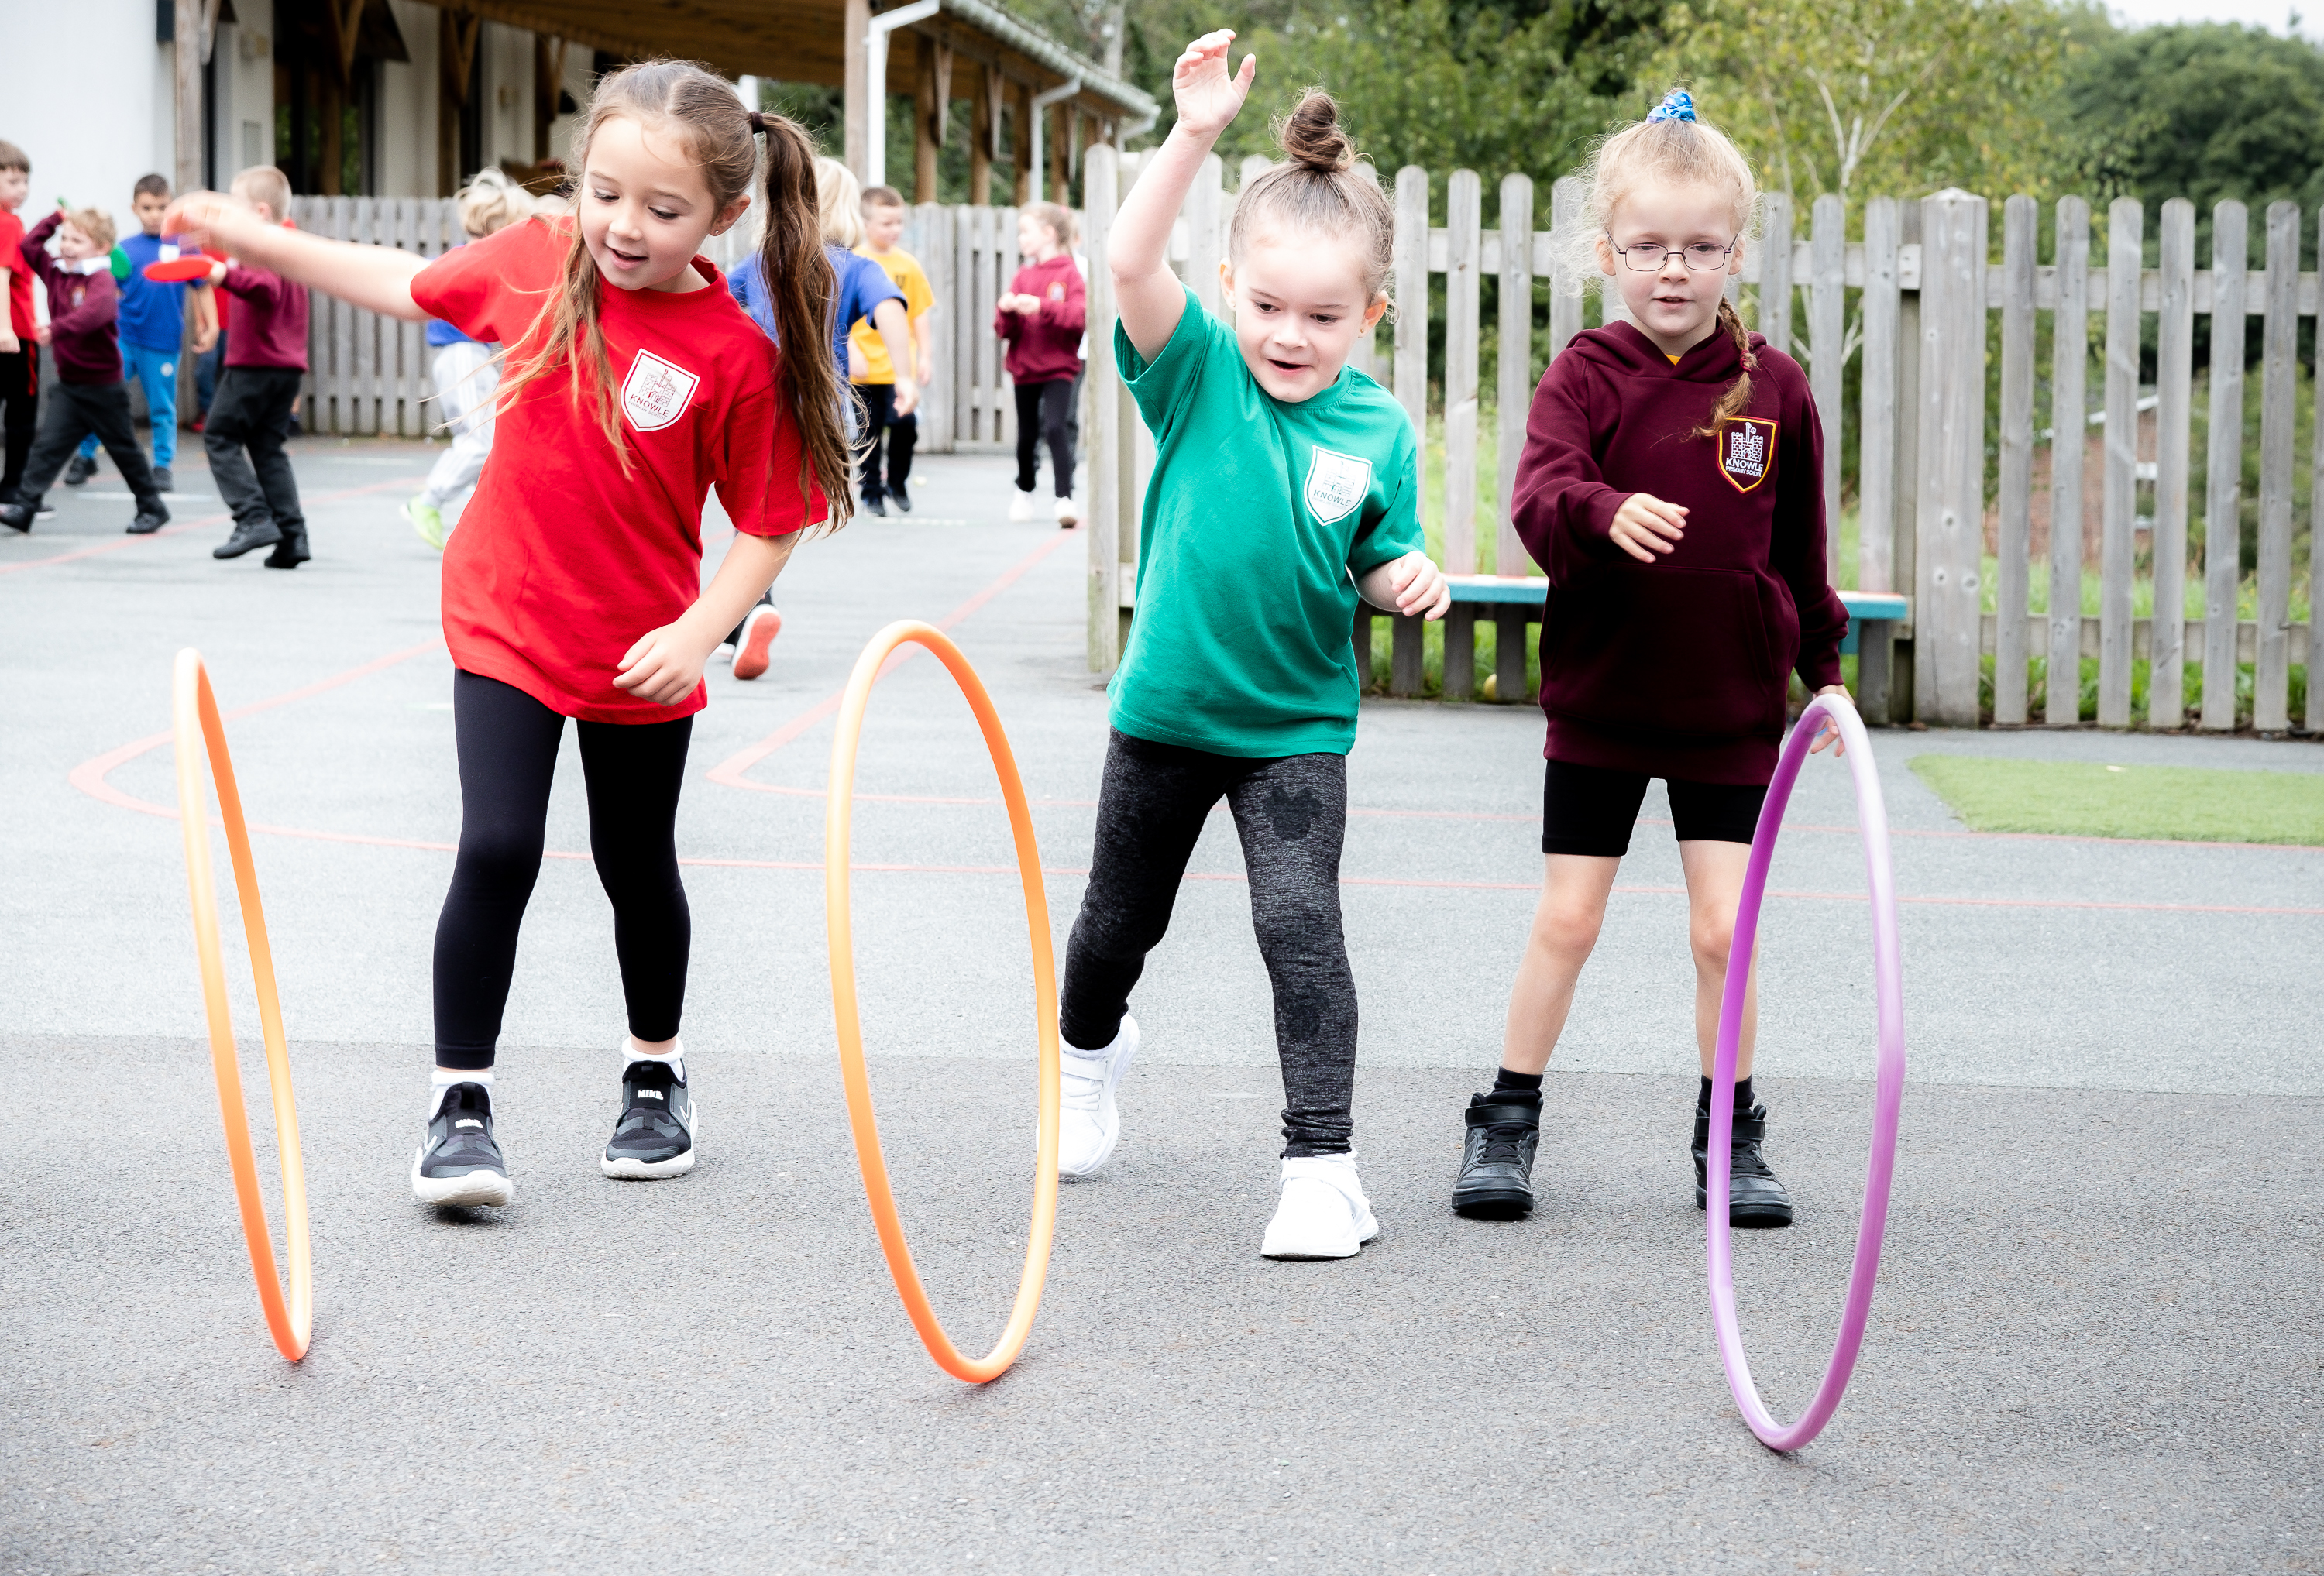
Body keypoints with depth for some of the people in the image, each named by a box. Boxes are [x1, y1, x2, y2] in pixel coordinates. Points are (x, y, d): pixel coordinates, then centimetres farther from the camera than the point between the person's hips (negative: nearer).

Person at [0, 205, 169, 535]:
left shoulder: (101, 279, -18)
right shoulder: (56, 272, 6)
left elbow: (94, 312, -38)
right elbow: (27, 247, 13)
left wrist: (57, 329, -47)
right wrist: (53, 221, 6)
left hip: (103, 386, -6)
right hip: (69, 384, 6)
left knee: (123, 448, 8)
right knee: (47, 445, -5)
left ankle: (152, 508, 23)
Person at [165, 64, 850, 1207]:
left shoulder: (736, 357, -19)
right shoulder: (538, 259, -9)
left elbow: (770, 523, -12)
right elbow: (412, 287, 9)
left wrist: (700, 633, -24)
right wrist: (256, 240, 8)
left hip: (640, 655, -1)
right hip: (505, 624, 1)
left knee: (636, 866, 15)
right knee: (496, 852, -10)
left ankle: (657, 1073, 37)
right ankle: (459, 1106, 0)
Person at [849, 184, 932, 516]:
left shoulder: (908, 265, 6)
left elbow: (919, 313, 11)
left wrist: (924, 355, 7)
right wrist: (852, 351, -13)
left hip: (899, 366, 1)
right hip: (864, 367, -1)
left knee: (904, 423, -12)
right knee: (869, 432, 4)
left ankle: (897, 482, 11)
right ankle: (872, 490, 19)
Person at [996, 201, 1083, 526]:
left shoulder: (1069, 273, -3)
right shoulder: (1023, 276, 9)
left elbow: (1080, 314, -18)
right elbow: (1005, 329, 6)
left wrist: (1041, 306, -26)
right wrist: (1006, 312, -16)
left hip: (1058, 367, -5)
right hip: (1024, 366, 5)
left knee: (1056, 428, -19)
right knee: (1027, 435, 12)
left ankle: (1065, 498, -18)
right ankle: (1024, 493, 31)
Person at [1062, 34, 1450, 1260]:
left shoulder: (1378, 430, -7)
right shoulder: (1198, 373, -11)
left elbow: (1379, 564, 6)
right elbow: (1132, 260, -28)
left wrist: (1411, 579, -17)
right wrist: (1194, 134, -38)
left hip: (1297, 727, -1)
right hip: (1166, 709, 1)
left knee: (1301, 926, -16)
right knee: (1119, 920, 19)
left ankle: (1322, 1167, -10)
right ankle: (1089, 1048, 51)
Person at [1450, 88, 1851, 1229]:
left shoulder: (1773, 387, -1)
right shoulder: (1587, 377, -7)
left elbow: (1798, 545, 10)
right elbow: (1537, 501, -23)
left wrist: (1825, 669, 12)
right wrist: (1603, 512, -43)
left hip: (1731, 705, 1)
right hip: (1600, 701, -1)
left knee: (1723, 926, 0)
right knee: (1567, 919, 5)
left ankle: (1731, 1135, 16)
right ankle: (1507, 1121, 19)